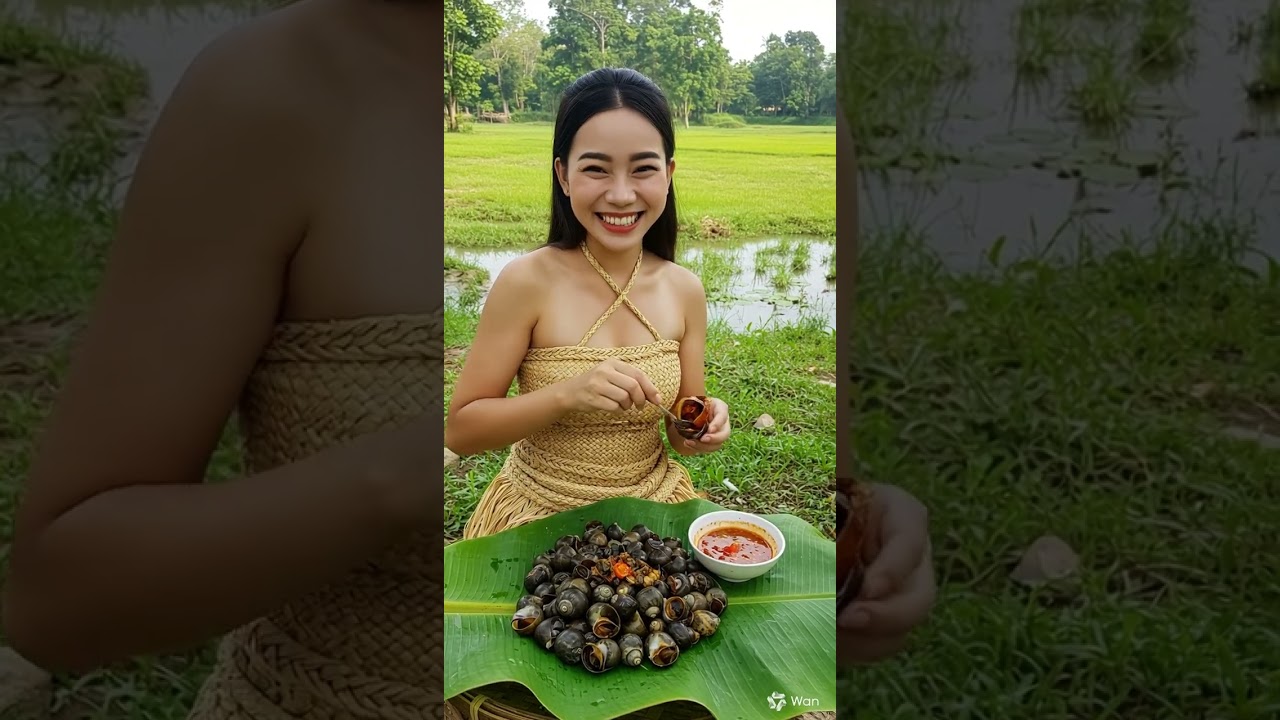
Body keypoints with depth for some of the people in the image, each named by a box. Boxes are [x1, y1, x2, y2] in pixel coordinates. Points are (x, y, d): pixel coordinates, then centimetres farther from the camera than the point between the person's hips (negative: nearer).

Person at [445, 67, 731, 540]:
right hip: (538, 517, -3)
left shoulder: (684, 290, -5)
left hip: (655, 508, 3)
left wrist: (704, 429, -17)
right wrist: (568, 394, -25)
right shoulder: (528, 281, -15)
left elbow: (680, 438, 5)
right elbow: (459, 431, -11)